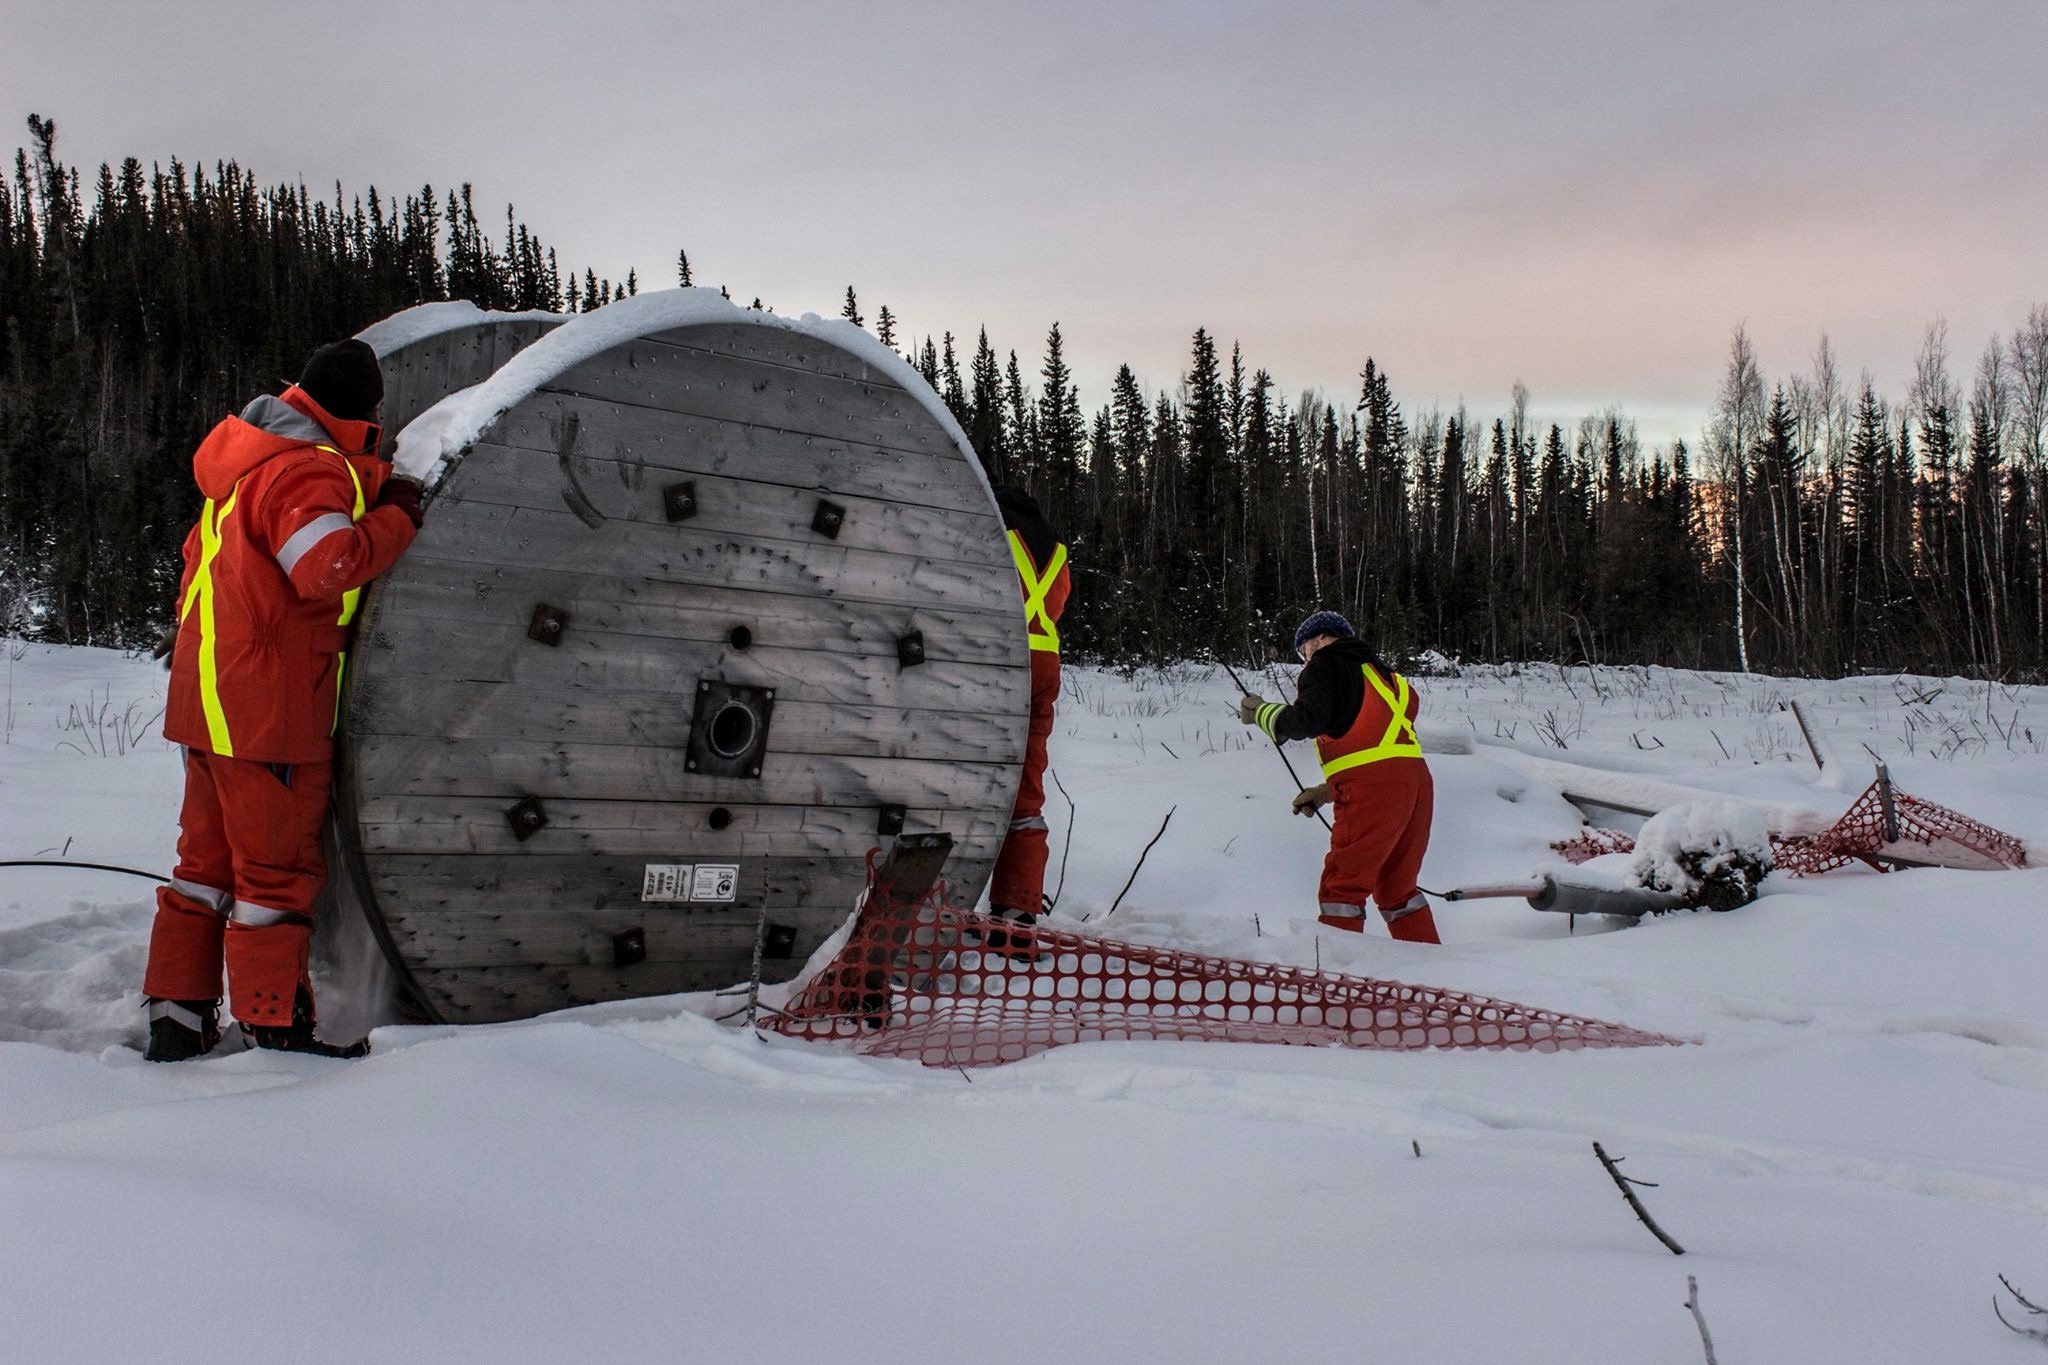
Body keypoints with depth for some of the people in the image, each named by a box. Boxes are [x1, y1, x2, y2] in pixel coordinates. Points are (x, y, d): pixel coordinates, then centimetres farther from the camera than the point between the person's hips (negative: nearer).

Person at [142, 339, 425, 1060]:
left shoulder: (249, 462, 15)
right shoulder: (308, 470, -17)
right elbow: (328, 565, -31)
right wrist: (397, 516, -17)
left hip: (211, 699, 10)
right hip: (270, 711, -10)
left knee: (207, 858, 16)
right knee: (279, 866, -1)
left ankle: (177, 1016, 22)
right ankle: (275, 1027, 6)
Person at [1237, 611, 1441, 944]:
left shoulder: (1326, 663, 6)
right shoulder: (1379, 671, 30)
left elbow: (1308, 721, -9)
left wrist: (1260, 712, 7)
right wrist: (1326, 791, 29)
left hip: (1374, 787, -8)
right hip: (1417, 779, 8)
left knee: (1343, 883, -5)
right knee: (1397, 886, 18)